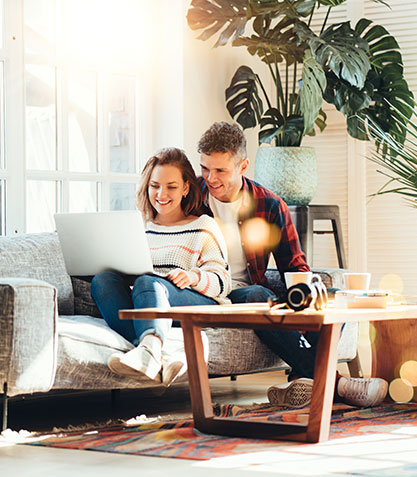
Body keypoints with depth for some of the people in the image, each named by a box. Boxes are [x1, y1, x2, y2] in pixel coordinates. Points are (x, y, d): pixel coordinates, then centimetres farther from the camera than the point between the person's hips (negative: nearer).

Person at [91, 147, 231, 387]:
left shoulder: (203, 226, 17)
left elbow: (223, 281, 8)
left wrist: (194, 277, -14)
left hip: (201, 305, -4)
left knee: (147, 282, -35)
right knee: (102, 280, -26)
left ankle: (148, 350, -70)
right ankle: (156, 362, -53)